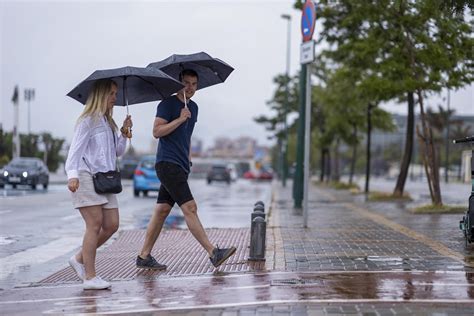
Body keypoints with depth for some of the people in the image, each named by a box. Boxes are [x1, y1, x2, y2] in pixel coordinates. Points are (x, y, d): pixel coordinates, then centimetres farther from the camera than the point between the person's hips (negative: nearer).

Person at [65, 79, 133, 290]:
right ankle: (90, 277, -8)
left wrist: (124, 134, 6)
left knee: (112, 225, 2)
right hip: (86, 177, -8)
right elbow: (75, 149, -14)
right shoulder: (87, 121, -4)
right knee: (95, 225, -12)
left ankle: (79, 258, 18)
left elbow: (118, 152, 23)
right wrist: (72, 174, -28)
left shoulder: (108, 122, 20)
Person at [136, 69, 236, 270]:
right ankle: (213, 253, -16)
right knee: (190, 207, -13)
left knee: (162, 210, 8)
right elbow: (157, 131, -14)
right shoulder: (168, 104, -5)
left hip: (180, 166, 8)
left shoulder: (193, 108, 19)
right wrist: (180, 119, -17)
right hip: (168, 163, -8)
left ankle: (144, 256, 13)